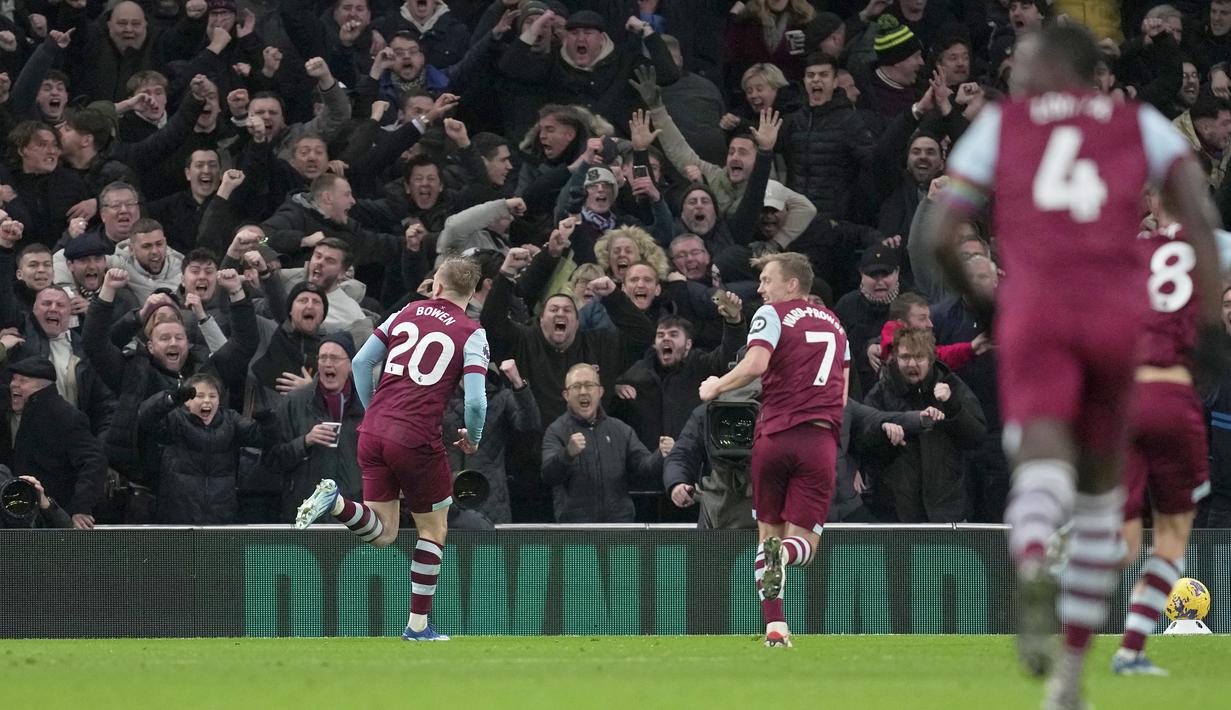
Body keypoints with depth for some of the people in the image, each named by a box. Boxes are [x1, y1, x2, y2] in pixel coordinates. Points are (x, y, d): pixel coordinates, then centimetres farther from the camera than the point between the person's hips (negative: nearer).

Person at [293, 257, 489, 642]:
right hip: (418, 439, -4)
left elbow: (360, 363, 10)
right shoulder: (471, 334, -2)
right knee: (433, 529, 15)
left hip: (373, 433, 4)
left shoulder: (406, 314, 12)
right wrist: (472, 438, 8)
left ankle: (335, 502, -18)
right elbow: (475, 400, -12)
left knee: (382, 534, 11)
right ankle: (418, 625, 14)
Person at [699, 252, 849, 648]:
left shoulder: (772, 314, 1)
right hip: (822, 441, 3)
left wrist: (716, 387, -1)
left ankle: (774, 627, 3)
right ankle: (785, 553, -34)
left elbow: (755, 364, -15)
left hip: (775, 436, -3)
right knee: (804, 542, 3)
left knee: (768, 534, 12)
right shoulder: (834, 323, 19)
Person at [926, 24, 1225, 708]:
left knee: (1042, 465, -20)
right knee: (1099, 484, 20)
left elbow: (940, 235, 12)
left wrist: (974, 299, 31)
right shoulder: (1140, 123, 21)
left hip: (1035, 308, -2)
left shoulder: (1000, 122, 19)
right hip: (1117, 311, 2)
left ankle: (1034, 567, -57)